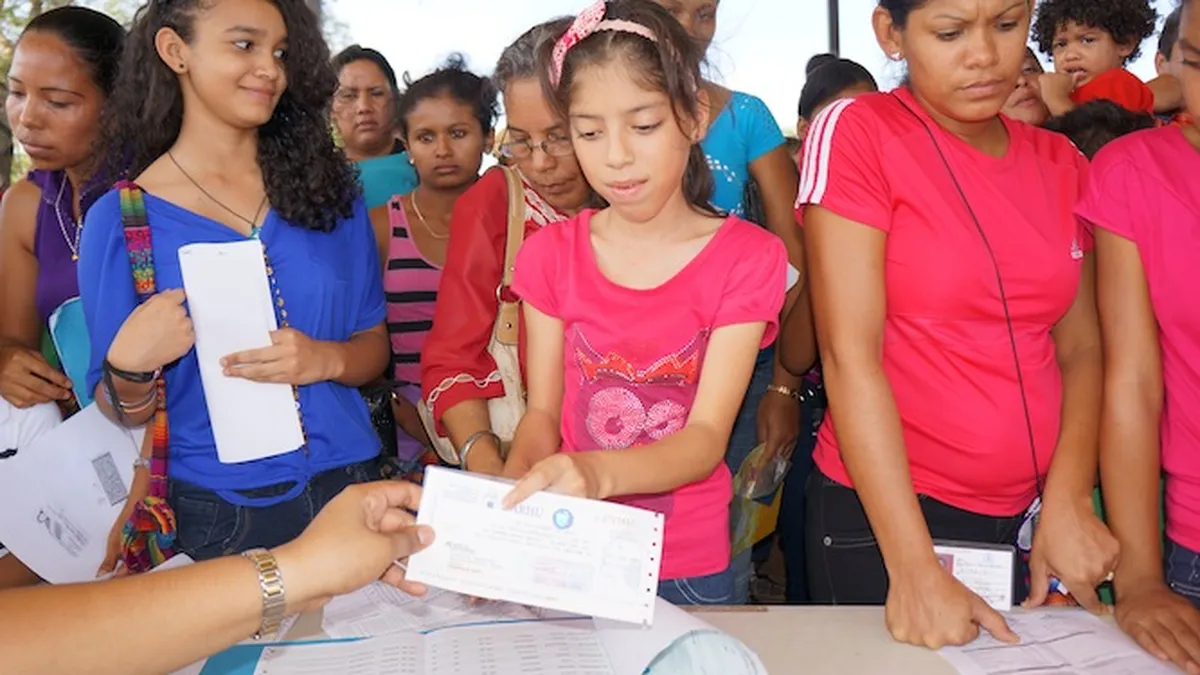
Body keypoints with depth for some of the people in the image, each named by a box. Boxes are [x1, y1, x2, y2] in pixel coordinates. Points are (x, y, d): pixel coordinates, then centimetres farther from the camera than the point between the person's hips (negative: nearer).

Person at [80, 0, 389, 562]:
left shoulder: (327, 189, 1)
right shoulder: (120, 219, -6)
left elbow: (374, 342, 5)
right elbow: (121, 412, 0)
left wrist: (328, 359, -15)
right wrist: (130, 367, -21)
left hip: (350, 487, 3)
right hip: (217, 513, -2)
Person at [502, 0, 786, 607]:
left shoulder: (748, 258, -10)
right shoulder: (552, 254, -2)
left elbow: (707, 438, -16)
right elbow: (543, 412, -1)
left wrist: (599, 472, -35)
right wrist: (512, 487, -22)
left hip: (688, 569, -1)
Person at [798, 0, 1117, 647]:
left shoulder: (1059, 161, 5)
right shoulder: (857, 132, -11)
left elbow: (1080, 347, 5)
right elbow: (850, 356, -17)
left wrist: (1068, 502, -11)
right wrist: (914, 569, -20)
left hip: (1030, 518, 5)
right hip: (880, 515, -5)